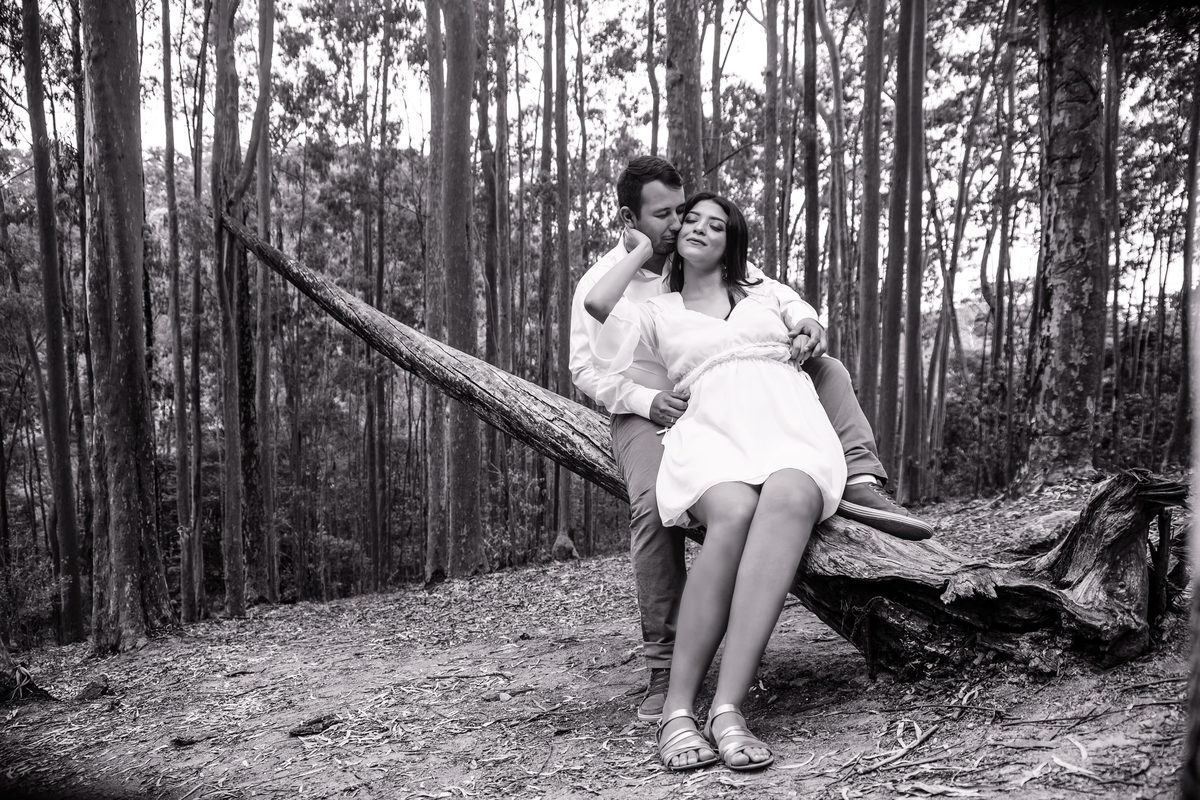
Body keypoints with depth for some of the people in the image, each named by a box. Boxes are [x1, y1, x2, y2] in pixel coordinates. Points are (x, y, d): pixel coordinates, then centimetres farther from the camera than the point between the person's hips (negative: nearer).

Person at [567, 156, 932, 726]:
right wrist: (646, 400, -22)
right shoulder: (599, 284, -3)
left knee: (826, 370, -9)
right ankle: (663, 669, -28)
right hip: (647, 416, -4)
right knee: (653, 507, -34)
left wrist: (809, 322, -24)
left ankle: (859, 480, -32)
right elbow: (585, 369, -4)